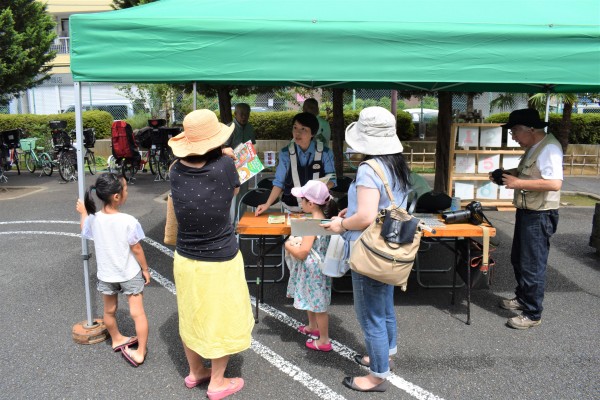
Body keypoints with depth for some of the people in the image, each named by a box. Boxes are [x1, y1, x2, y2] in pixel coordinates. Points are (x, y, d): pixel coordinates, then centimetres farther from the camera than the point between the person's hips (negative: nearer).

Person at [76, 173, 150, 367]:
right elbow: (137, 249, -17)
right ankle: (141, 351, 15)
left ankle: (117, 339, 45)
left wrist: (83, 212, 24)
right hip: (130, 274, -4)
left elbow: (84, 231, 10)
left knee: (110, 311, 24)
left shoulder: (93, 219, -13)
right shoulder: (129, 221, -26)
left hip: (106, 275, 4)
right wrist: (145, 269, -2)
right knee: (137, 313, 8)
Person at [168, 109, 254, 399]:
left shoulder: (176, 171, -9)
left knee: (191, 316, 21)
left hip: (185, 259, 4)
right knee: (222, 319, 14)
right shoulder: (224, 165, -20)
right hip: (220, 261, -4)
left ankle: (195, 372, 42)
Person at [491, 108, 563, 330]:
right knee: (518, 259, 21)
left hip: (540, 216, -10)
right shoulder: (533, 147, 10)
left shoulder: (549, 148, -21)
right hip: (526, 212, 10)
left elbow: (555, 183, -31)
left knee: (533, 266, 0)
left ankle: (532, 314, 14)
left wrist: (518, 183, -25)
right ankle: (522, 298, 40)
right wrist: (508, 173, 7)